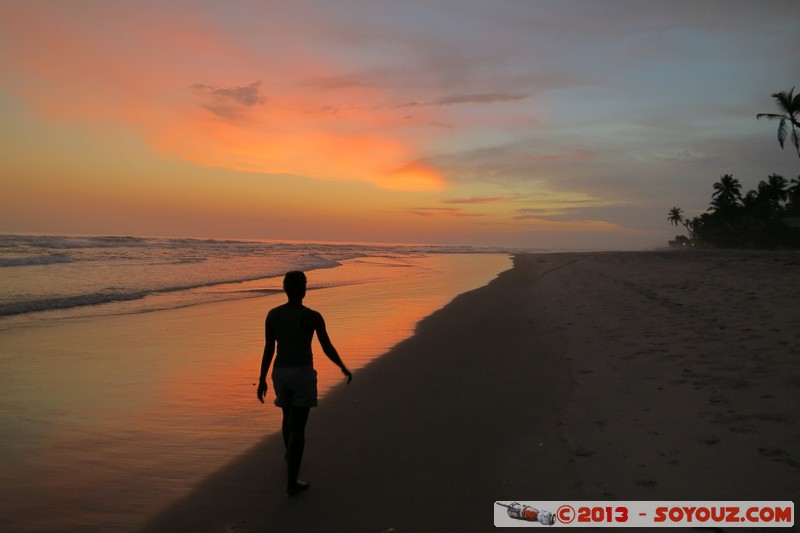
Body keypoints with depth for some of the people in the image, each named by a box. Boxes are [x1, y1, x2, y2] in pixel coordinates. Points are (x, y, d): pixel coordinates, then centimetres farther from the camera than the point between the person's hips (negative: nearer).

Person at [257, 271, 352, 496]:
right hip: (303, 374, -4)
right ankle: (292, 482, 0)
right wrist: (344, 369, 10)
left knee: (288, 416, 28)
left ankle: (290, 454, 53)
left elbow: (268, 349, -2)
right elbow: (328, 349, -5)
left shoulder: (273, 315, -1)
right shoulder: (313, 316, -10)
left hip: (280, 373, 4)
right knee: (298, 426, 0)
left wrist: (262, 380, 6)